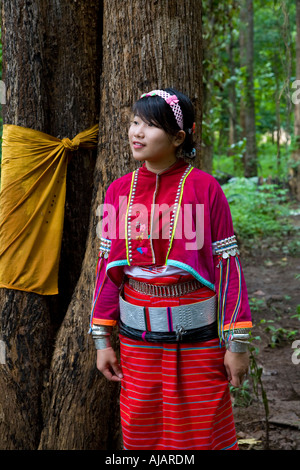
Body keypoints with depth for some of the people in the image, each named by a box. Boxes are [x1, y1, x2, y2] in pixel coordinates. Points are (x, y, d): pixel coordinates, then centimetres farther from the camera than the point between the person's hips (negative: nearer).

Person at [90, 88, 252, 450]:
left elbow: (227, 266, -7)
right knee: (141, 433, 14)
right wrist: (102, 339, 6)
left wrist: (237, 344, -7)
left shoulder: (204, 188, -9)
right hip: (137, 337, 3)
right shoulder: (119, 190, 2)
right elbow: (108, 267, 7)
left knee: (204, 433, 9)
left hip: (197, 337, -3)